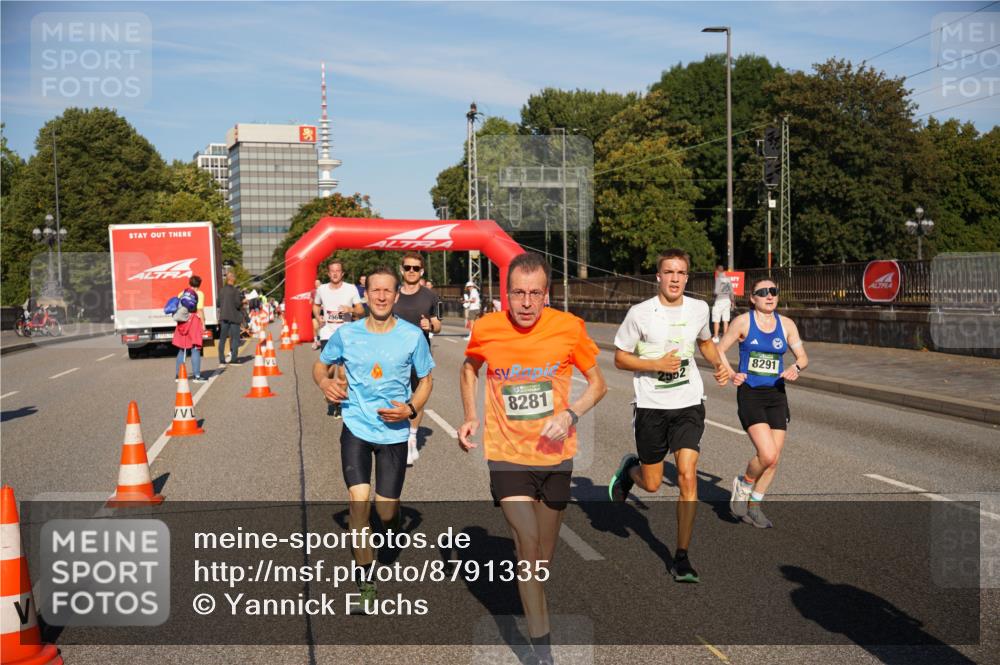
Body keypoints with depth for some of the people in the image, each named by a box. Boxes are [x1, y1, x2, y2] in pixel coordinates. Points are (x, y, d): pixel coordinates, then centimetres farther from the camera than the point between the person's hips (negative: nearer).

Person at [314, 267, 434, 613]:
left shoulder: (413, 336, -6)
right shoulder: (346, 334, -3)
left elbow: (425, 379, 6)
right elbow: (320, 364, 13)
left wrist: (411, 409, -11)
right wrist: (324, 381, -10)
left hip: (393, 431, 0)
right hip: (356, 427, 0)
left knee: (386, 509, 4)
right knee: (359, 499, -15)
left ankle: (391, 532, 43)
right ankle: (364, 573, 3)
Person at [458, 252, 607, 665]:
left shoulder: (569, 328, -11)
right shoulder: (486, 329, -10)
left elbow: (597, 383, 0)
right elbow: (470, 368, 13)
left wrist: (570, 414, -18)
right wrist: (470, 415, 0)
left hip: (555, 455, 2)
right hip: (508, 456, -1)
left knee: (545, 550, 16)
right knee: (527, 544, -11)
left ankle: (532, 598, 47)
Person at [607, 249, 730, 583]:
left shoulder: (698, 309, 2)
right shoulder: (640, 313, -9)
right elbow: (620, 357, -3)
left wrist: (719, 364, 4)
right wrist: (657, 364, -17)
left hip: (689, 405, 2)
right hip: (651, 406, -2)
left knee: (687, 475, -12)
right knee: (652, 484, 7)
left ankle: (682, 558, 0)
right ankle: (629, 469, 45)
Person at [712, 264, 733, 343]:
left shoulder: (718, 279, -12)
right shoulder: (728, 279, 6)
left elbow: (717, 291, -19)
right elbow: (731, 292, 10)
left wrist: (713, 290, 3)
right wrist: (732, 301, 20)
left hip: (719, 300, -6)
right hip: (727, 300, 6)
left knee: (716, 320, 1)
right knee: (725, 320, 8)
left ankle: (715, 337, 2)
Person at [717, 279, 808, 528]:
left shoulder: (786, 324, 6)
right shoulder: (743, 321, -4)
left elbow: (803, 357, 11)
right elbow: (719, 350, 2)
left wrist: (795, 368, -12)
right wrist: (732, 375, -15)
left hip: (776, 395, 5)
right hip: (750, 395, -4)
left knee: (774, 459, 4)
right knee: (767, 454, -19)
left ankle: (754, 505, 25)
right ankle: (743, 484, 12)